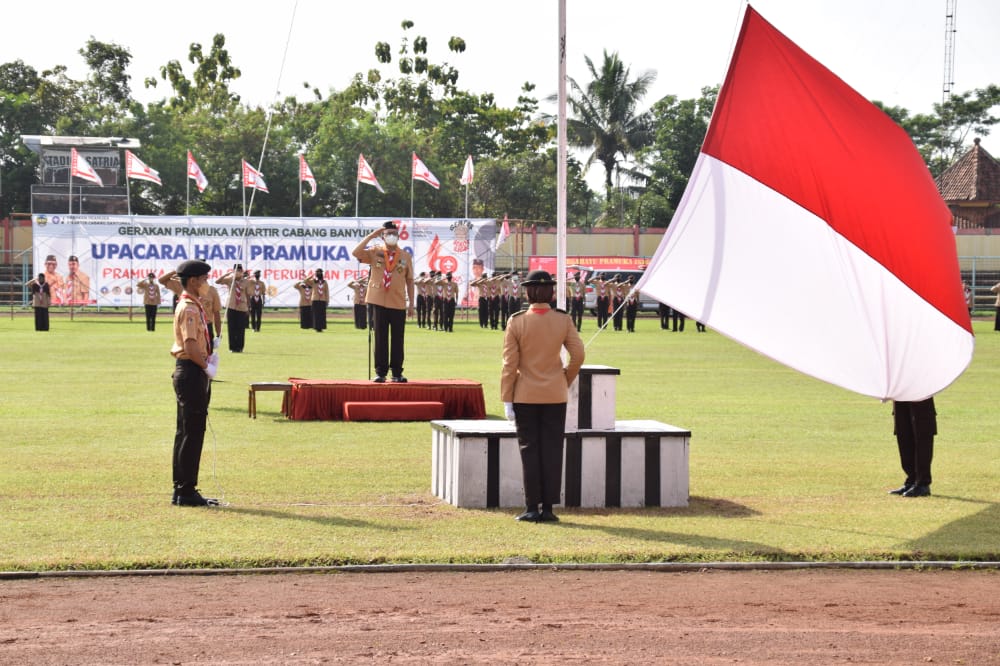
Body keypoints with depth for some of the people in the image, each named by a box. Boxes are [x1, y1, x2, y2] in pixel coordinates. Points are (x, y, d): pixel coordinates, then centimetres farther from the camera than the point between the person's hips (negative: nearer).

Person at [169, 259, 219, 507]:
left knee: (187, 433, 13)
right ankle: (186, 491, -3)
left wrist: (207, 361, 4)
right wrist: (207, 367, -11)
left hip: (192, 373, 11)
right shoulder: (188, 309, -16)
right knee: (191, 433, -6)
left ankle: (182, 491, 19)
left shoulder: (194, 306, 16)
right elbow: (190, 346, -23)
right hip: (191, 372, -11)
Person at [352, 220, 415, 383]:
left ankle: (397, 373, 11)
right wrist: (371, 235, -13)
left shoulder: (405, 256, 5)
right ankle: (380, 372, 7)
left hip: (398, 304, 1)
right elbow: (356, 253, -14)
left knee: (398, 339, 4)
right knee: (380, 338, 2)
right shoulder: (375, 252, 2)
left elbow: (409, 280, 8)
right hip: (379, 302, -1)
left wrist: (411, 303, 5)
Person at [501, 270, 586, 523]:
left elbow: (510, 363, -8)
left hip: (525, 396, -1)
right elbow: (578, 355, -6)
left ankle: (532, 508, 4)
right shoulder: (563, 320, -4)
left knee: (529, 450, 4)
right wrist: (566, 381, 12)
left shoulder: (516, 321, -8)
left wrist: (507, 399, -3)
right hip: (555, 396, 1)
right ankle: (547, 508, 6)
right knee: (552, 450, 5)